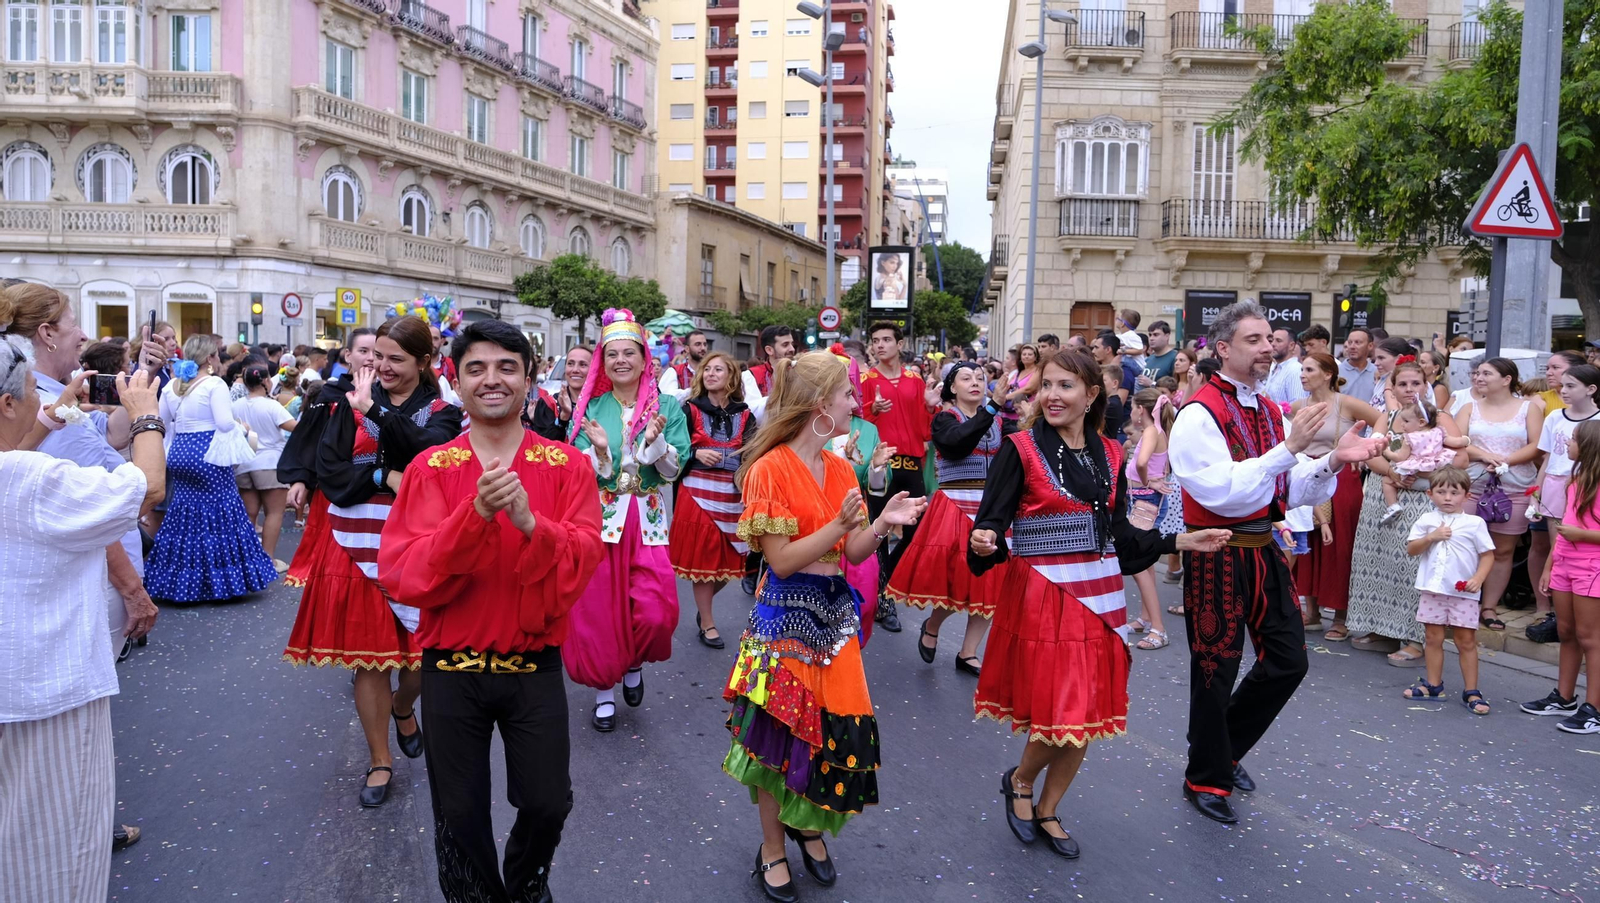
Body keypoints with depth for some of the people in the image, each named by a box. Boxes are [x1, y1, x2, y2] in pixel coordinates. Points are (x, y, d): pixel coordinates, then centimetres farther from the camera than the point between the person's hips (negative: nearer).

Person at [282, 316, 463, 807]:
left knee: (425, 653, 5)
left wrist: (376, 411, -28)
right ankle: (379, 760, 23)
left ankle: (402, 707, 41)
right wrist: (390, 479, -18)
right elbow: (329, 472, -6)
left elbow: (429, 454, -21)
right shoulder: (350, 404, 5)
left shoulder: (441, 411, 1)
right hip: (360, 546, 1)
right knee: (369, 655, 6)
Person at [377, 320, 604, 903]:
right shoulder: (430, 468, -4)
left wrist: (530, 522, -33)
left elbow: (582, 561, -14)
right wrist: (476, 514, -29)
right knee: (460, 816, 12)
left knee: (548, 803, 9)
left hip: (535, 666, 0)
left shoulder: (567, 465, -3)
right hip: (451, 667, 0)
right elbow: (405, 574, -15)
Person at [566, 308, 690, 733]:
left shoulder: (667, 409, 1)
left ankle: (634, 662, 23)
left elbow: (673, 471, -2)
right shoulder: (589, 409, 2)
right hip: (598, 519, 0)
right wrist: (599, 450, -20)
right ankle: (605, 688, 23)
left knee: (654, 611, -10)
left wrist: (655, 442, -20)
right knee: (598, 608, 2)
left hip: (647, 519, 0)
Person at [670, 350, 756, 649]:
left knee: (730, 560, 5)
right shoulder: (690, 409, 2)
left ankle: (703, 608, 31)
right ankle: (706, 623, 14)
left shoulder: (745, 415, 7)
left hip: (733, 494, 2)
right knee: (703, 556, 1)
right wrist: (696, 453, -17)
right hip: (698, 491, -2)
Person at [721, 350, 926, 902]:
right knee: (781, 732, 5)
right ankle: (772, 848, 25)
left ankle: (808, 825, 35)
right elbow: (782, 560, -18)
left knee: (837, 726, 10)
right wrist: (839, 524, -27)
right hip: (786, 614, -6)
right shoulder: (770, 469, -15)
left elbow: (852, 553, 5)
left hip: (835, 611, 7)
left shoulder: (840, 469, 7)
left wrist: (882, 525, -13)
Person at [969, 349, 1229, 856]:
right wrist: (984, 541, -32)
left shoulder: (1107, 455, 8)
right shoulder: (1020, 449, -8)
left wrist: (1181, 542, 9)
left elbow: (1119, 536, 14)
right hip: (1040, 596, -5)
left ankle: (1047, 812, 31)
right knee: (1059, 716, -5)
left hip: (1098, 595, 5)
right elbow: (991, 524, -11)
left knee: (1086, 718, 10)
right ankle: (1020, 781, 27)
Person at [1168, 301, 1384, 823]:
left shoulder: (1270, 412, 9)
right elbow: (1224, 493, -27)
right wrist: (1288, 448, -29)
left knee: (1288, 661, 13)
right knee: (1216, 669, 5)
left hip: (1264, 551, 8)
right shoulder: (1200, 414, -16)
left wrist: (1333, 461, -9)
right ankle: (1206, 779, 25)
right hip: (1219, 557, -8)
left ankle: (1225, 747, 36)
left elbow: (1294, 491, 9)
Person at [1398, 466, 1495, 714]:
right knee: (1433, 637, 11)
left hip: (1463, 593, -2)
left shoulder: (1475, 523, -2)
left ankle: (1471, 692, 10)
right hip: (1432, 589, 2)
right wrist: (1431, 537, -15)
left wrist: (1478, 579, -14)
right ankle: (1433, 684, 23)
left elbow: (1487, 554, -2)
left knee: (1466, 640, 3)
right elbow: (1411, 549, 0)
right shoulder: (1426, 521, 3)